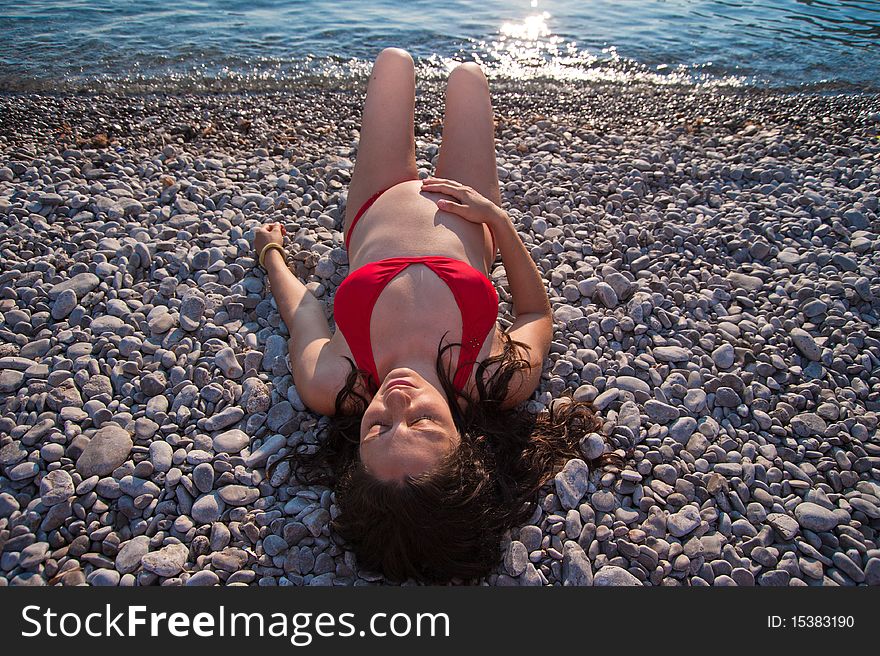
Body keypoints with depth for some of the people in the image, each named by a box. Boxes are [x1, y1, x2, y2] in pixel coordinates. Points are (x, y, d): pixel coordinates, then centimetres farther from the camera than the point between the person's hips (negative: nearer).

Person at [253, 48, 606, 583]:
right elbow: (538, 311, -18)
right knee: (467, 72, 14)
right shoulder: (500, 383, -41)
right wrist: (498, 216, -26)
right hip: (463, 219, 0)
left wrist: (272, 251, 0)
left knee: (396, 59, 15)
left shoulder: (330, 387, -41)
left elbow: (298, 307, -19)